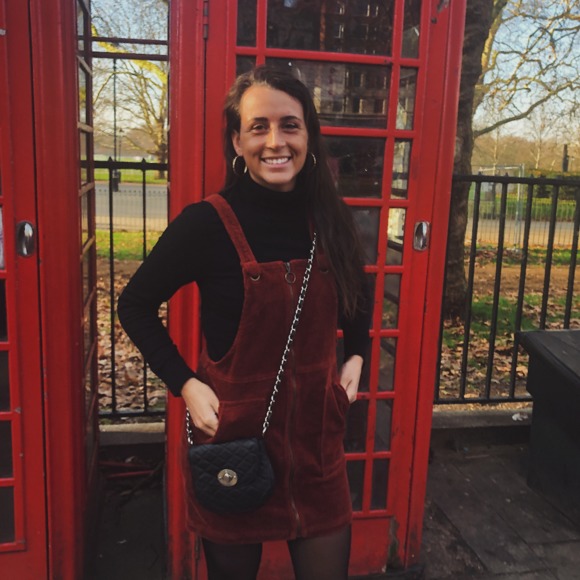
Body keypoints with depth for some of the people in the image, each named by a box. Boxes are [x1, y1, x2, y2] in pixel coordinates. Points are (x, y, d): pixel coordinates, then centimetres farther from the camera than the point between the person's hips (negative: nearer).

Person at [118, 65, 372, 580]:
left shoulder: (330, 218, -2)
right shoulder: (207, 223, -16)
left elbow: (357, 296, 17)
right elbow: (136, 306, -5)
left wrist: (355, 357, 5)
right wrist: (186, 385, -13)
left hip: (316, 428, 4)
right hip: (235, 427, -3)